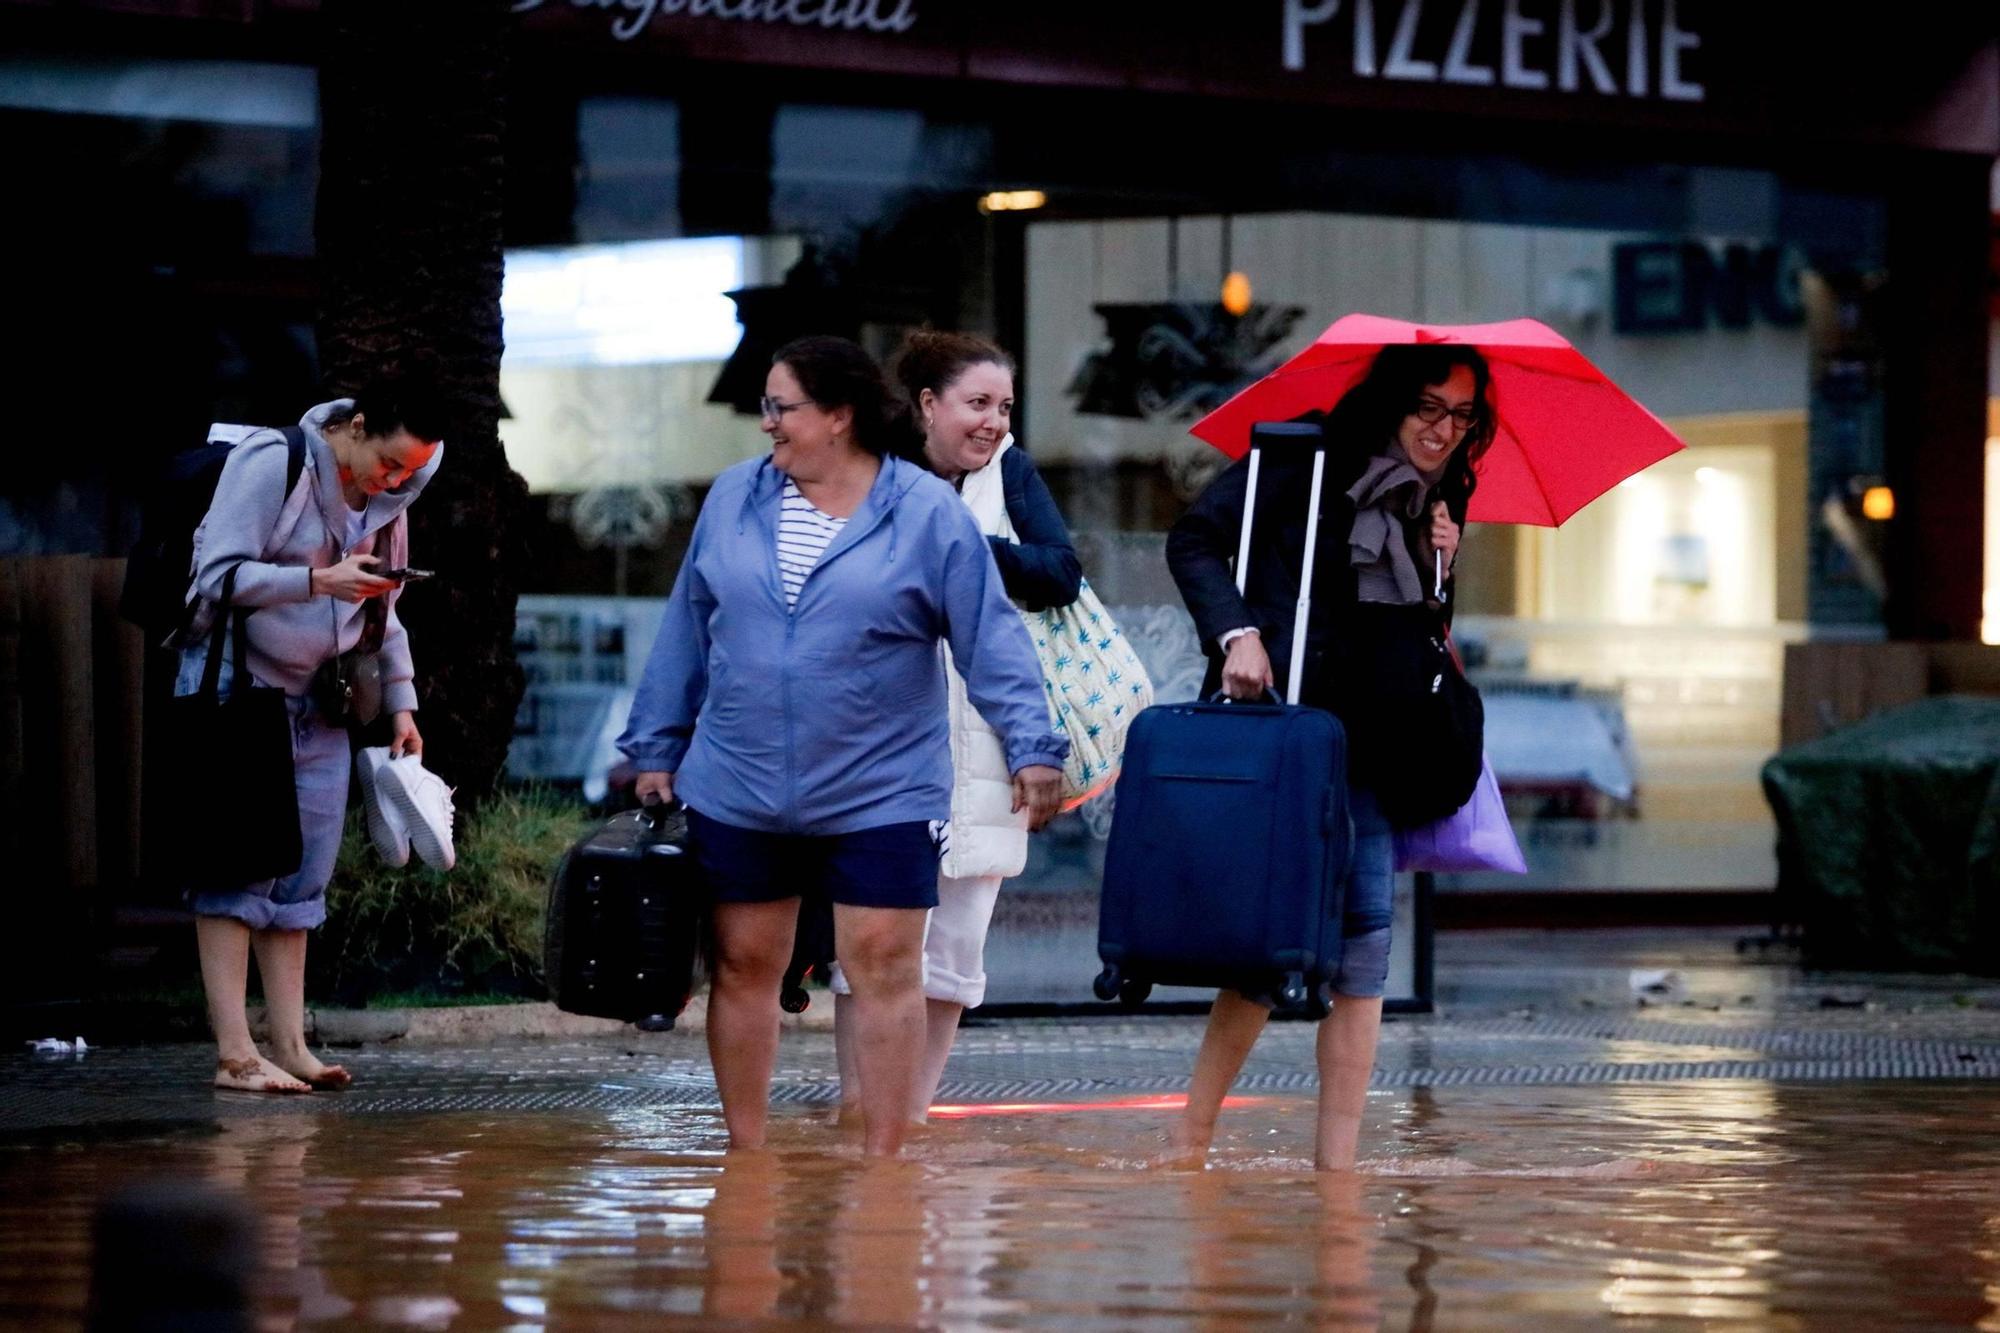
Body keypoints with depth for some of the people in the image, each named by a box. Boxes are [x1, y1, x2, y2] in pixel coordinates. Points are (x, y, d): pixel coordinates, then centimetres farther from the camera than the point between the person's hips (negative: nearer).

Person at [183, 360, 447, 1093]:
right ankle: (234, 1053, -10)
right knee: (237, 869, -8)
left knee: (302, 875, 5)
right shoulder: (271, 463, -12)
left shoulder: (387, 498, 9)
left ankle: (289, 1045, 7)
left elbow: (384, 614, 19)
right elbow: (218, 575, -18)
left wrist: (400, 701, 11)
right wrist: (318, 580, -27)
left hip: (319, 704, 7)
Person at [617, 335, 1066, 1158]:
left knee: (885, 969, -2)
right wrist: (656, 750, 13)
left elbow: (991, 641, -6)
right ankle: (745, 1155, 19)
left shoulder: (928, 514, -5)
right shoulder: (733, 500, 5)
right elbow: (686, 632, 12)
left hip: (879, 799, -3)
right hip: (736, 795, 3)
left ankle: (882, 1162, 5)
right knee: (743, 967, 8)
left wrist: (1031, 749, -15)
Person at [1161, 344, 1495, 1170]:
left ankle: (1337, 1158, -2)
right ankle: (1190, 1135, 0)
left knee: (1361, 942, -3)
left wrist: (1441, 572, 0)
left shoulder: (1438, 504, 14)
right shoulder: (1309, 462, -3)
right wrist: (1237, 632, -17)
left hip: (1363, 747, 6)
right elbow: (1195, 540, -5)